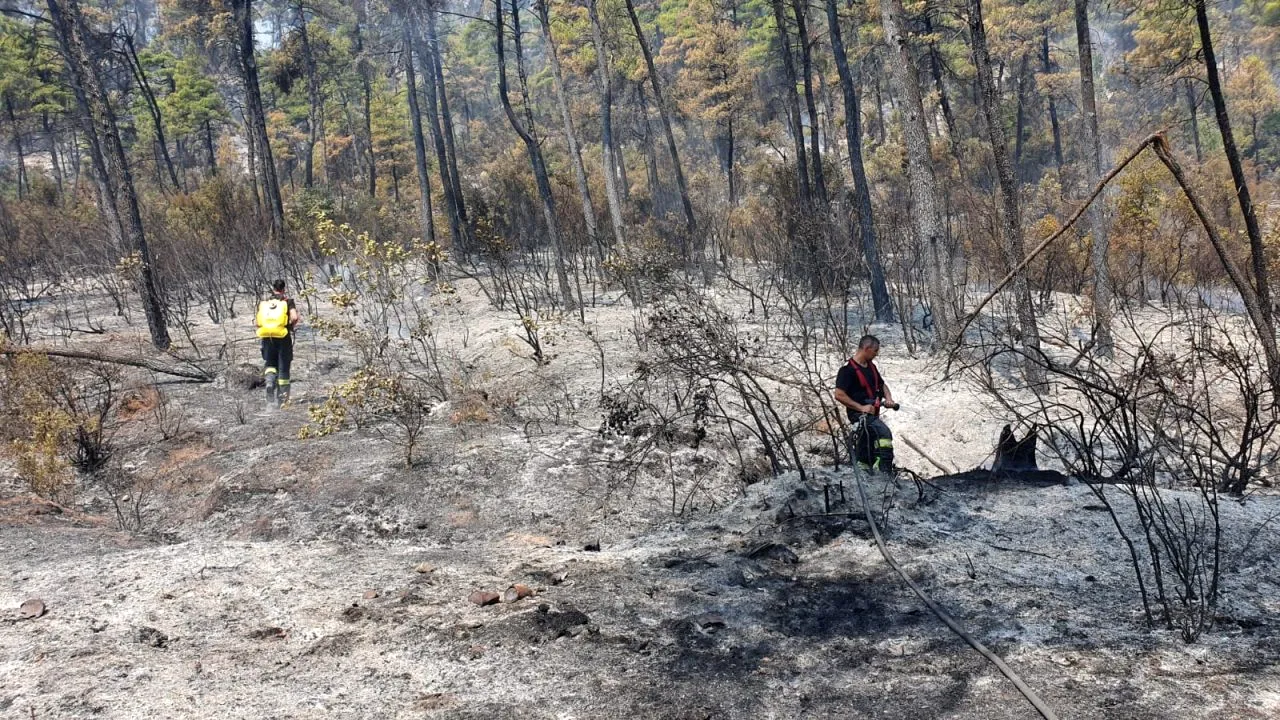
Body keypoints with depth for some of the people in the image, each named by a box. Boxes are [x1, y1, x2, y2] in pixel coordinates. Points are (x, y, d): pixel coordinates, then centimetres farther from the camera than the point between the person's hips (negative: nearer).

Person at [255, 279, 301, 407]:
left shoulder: (263, 303, 9)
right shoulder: (288, 301, 1)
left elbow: (256, 322, 2)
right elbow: (294, 317, -14)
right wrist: (291, 325, 5)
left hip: (267, 337, 2)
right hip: (283, 338, -2)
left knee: (270, 363, 19)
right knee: (283, 368, 8)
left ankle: (270, 381, -14)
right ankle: (283, 399, 12)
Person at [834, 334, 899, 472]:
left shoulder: (871, 366, 13)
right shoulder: (848, 369, -14)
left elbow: (882, 384, 27)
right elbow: (839, 395, -19)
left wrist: (888, 398, 6)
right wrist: (861, 407, -21)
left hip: (873, 413, 9)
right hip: (859, 414, -9)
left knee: (867, 457, 13)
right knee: (884, 433, -29)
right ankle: (885, 471, -29)